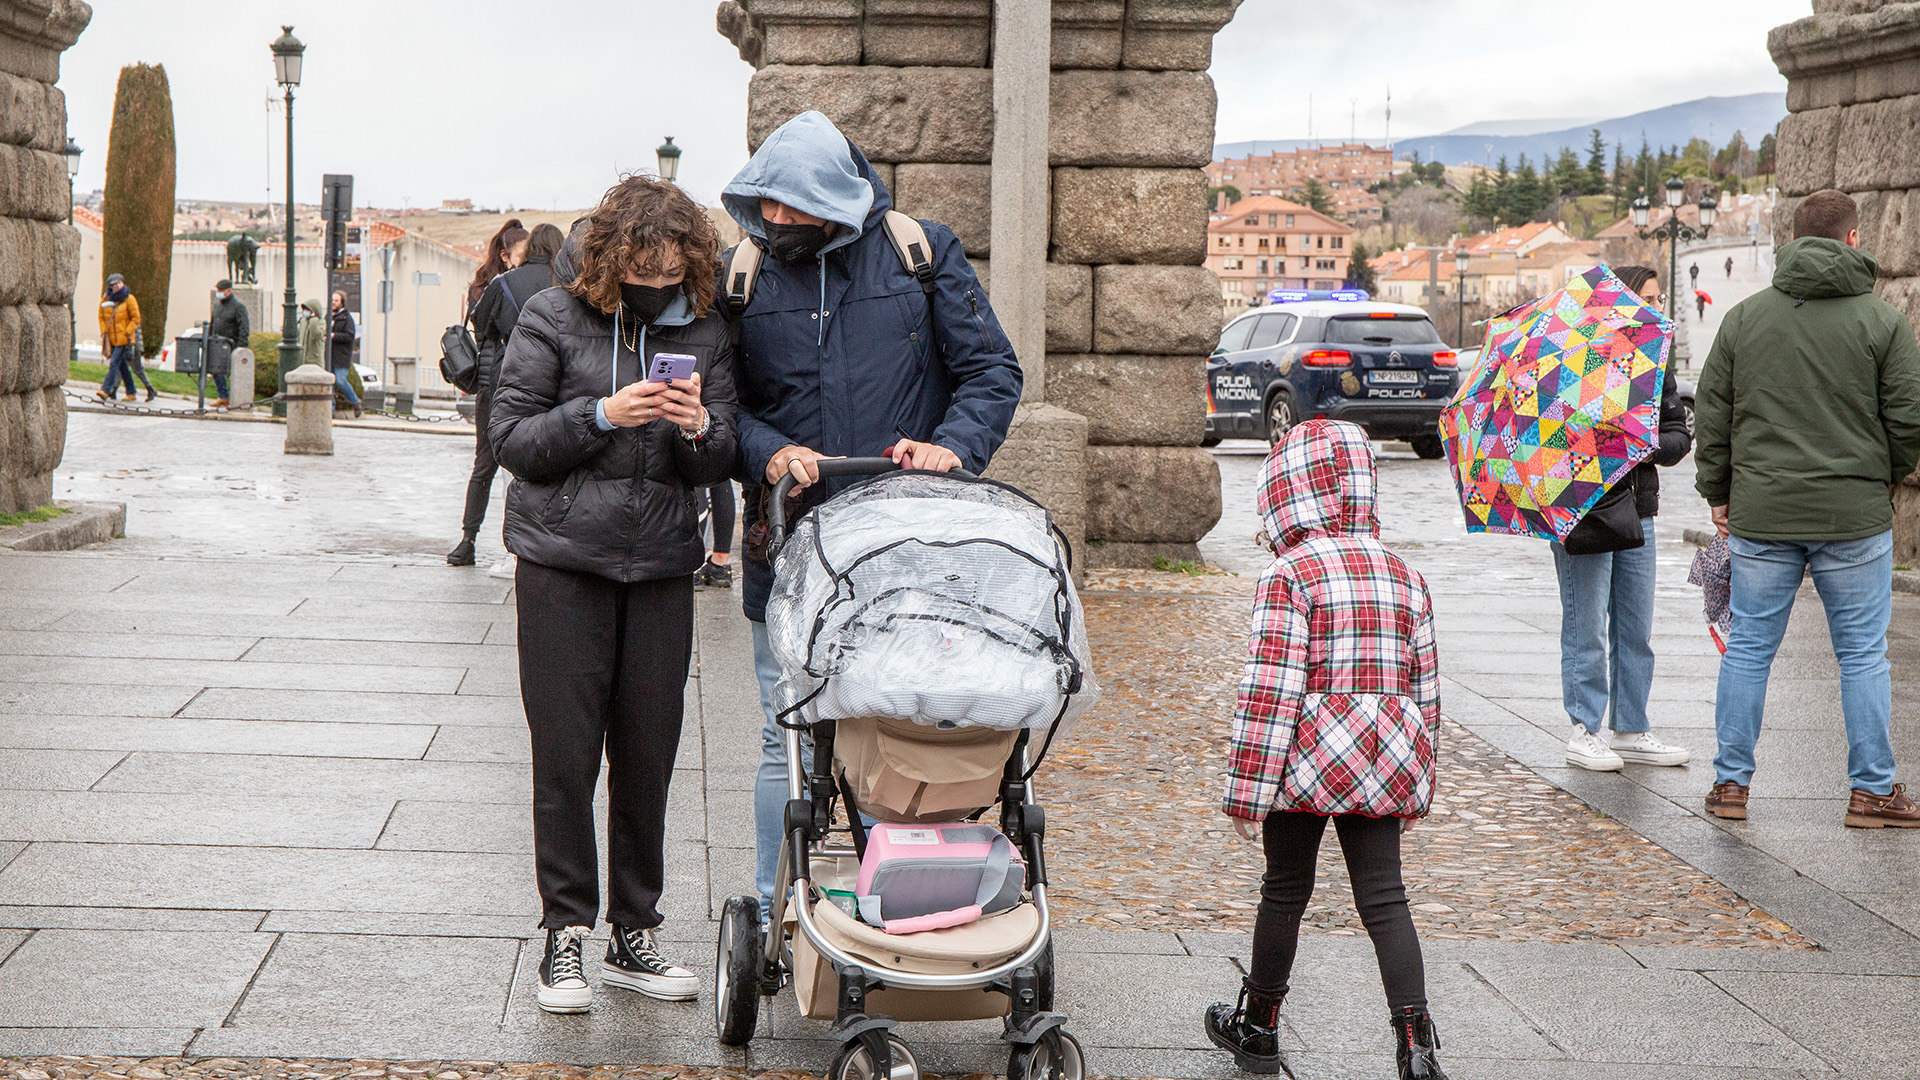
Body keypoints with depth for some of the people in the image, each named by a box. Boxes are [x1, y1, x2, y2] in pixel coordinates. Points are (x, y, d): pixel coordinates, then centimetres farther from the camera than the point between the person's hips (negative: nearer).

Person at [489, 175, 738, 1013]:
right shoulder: (553, 319, -1)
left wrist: (698, 429, -14)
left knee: (649, 753, 5)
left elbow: (721, 465, 9)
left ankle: (634, 932, 16)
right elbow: (509, 437, -4)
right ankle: (566, 934, 8)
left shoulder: (703, 333, 7)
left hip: (662, 566, 3)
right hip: (562, 562, -3)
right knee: (566, 752, -1)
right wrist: (603, 415, -16)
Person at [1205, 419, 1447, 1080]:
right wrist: (1415, 787, 22)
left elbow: (1268, 688, -15)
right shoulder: (1403, 576, 10)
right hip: (1385, 764, 4)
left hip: (1306, 762, -4)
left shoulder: (1289, 574, -10)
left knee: (1285, 892, 11)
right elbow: (1425, 687, 14)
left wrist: (1247, 791, -11)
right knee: (1383, 897, 4)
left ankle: (1257, 1027, 28)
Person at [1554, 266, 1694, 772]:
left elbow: (1680, 435, 9)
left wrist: (1648, 446, -10)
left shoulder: (1656, 367, 12)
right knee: (1587, 628, -2)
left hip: (1637, 507, 6)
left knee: (1636, 629, 9)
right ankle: (1584, 733, 5)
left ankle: (1631, 730, 17)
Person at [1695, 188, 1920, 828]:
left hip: (1761, 513, 2)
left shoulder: (1744, 317, 4)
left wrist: (1718, 493, 15)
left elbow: (1711, 415, 6)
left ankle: (1731, 782, 14)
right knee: (1863, 654, 6)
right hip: (1855, 515, -2)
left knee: (1749, 648, 10)